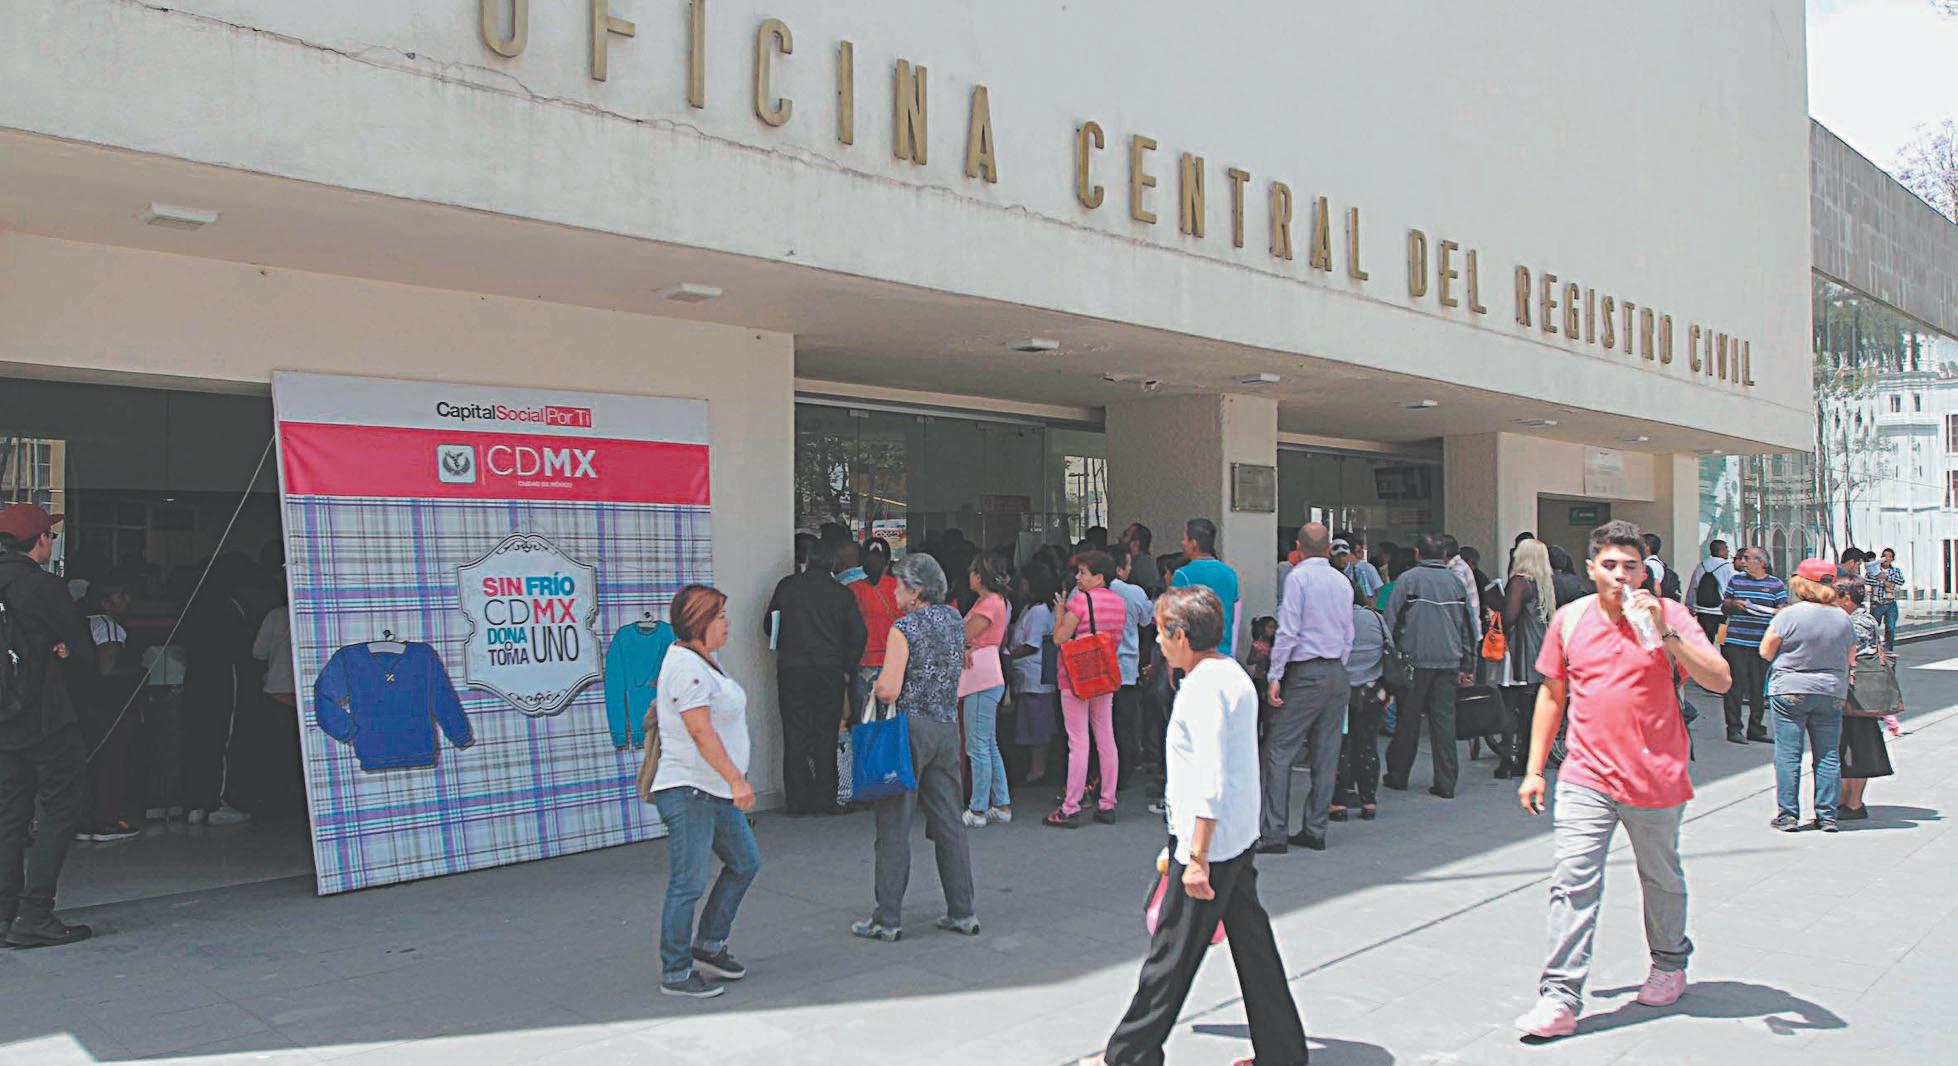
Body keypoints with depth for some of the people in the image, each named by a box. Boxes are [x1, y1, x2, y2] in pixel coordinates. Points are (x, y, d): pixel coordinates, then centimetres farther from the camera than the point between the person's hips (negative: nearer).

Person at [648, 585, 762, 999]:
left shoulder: (706, 659, 14)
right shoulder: (685, 667, -18)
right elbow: (700, 732, -23)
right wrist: (736, 779, -25)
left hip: (715, 790, 11)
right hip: (688, 792, -11)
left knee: (744, 862, 16)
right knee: (688, 884, -4)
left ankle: (708, 947, 26)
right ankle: (675, 974, 6)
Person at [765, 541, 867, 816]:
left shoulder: (787, 586, 2)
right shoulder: (842, 594, -1)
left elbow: (769, 626, 8)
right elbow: (858, 634, -2)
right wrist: (846, 669, 8)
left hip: (791, 670, 1)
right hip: (829, 672, 0)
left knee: (795, 735, 5)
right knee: (826, 737, 6)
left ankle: (796, 801, 6)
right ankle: (823, 800, 6)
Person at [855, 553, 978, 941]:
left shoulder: (905, 628, -12)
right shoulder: (954, 619, 8)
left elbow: (889, 690, -18)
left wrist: (878, 686, 2)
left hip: (910, 727, -6)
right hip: (948, 727, 7)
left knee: (893, 825, 0)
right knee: (950, 824, 11)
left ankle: (887, 919, 3)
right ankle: (962, 912, 15)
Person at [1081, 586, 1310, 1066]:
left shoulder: (1204, 685, -18)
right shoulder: (1233, 675, 11)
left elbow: (1211, 780, -23)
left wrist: (1197, 857, -22)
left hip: (1209, 843, -10)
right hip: (1241, 837, 10)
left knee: (1172, 954, 2)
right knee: (1252, 944, 14)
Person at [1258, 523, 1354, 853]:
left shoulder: (1298, 577, -7)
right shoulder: (1343, 581, 12)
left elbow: (1288, 631, -13)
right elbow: (1349, 636, 15)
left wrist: (1275, 676, -12)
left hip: (1306, 673, -7)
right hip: (1338, 673, 7)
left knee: (1279, 751, -6)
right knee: (1326, 752, 9)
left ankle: (1274, 833, -10)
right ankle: (1315, 830, 13)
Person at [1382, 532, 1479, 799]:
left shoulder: (1407, 579, -4)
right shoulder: (1456, 582, 8)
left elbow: (1391, 622, -5)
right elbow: (1469, 625, 12)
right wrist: (1468, 666, 18)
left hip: (1415, 659, -3)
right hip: (1448, 661, 3)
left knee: (1408, 720, 7)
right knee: (1444, 719, 5)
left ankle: (1398, 775, 17)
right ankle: (1445, 783, 3)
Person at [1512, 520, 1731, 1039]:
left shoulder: (1668, 614, -5)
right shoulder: (1570, 619, 3)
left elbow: (1719, 680, -14)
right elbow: (1552, 694, 12)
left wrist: (1664, 632, -25)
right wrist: (1534, 769, 10)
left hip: (1655, 778, -1)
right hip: (1586, 777, 1)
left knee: (1662, 879, 17)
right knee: (1573, 882, -8)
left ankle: (1669, 967, 42)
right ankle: (1560, 997, -7)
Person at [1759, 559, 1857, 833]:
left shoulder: (1788, 615, -12)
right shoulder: (1842, 617, 0)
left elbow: (1766, 651, -6)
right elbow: (1850, 658, 10)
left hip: (1790, 690, -3)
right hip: (1832, 693, 4)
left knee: (1788, 754, 1)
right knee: (1828, 756, 9)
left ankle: (1788, 815, 2)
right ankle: (1827, 816, 11)